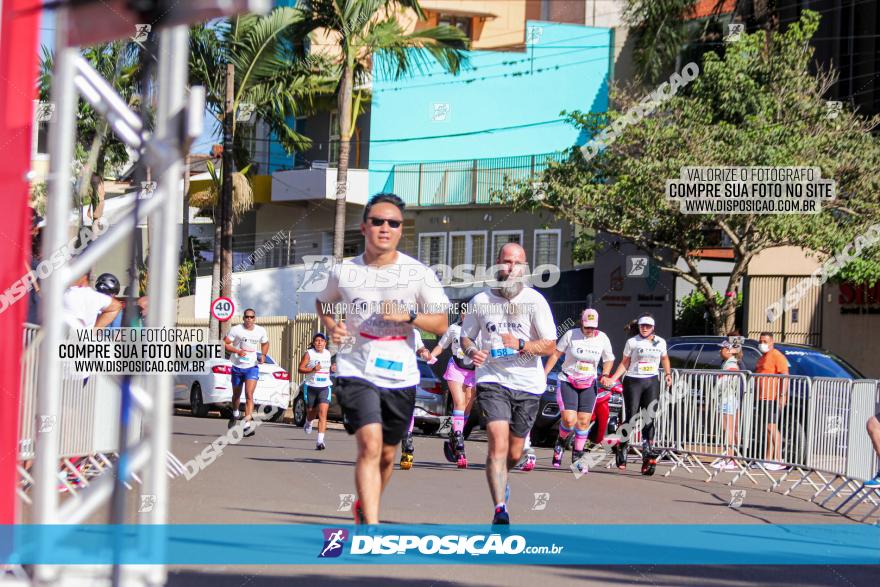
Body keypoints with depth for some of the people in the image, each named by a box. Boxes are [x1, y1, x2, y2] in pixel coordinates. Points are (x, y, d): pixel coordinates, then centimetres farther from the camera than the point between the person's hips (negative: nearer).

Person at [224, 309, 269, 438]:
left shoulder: (261, 331, 1)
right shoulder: (236, 329, -9)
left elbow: (265, 343, 19)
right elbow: (225, 344, -10)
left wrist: (263, 355, 1)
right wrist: (238, 351, -25)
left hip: (252, 367, 0)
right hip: (237, 367, 0)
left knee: (249, 395, -17)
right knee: (236, 394, 17)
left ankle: (247, 424, -23)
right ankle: (235, 414, 47)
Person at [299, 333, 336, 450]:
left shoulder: (328, 354, 8)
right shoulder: (309, 353, -4)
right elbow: (301, 369, -6)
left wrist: (332, 369, 2)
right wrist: (313, 369, -21)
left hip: (325, 388, 1)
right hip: (311, 387, -1)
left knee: (323, 414, -15)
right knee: (311, 412, 14)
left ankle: (320, 440, -20)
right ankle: (308, 423, 53)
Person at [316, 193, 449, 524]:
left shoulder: (419, 274, -2)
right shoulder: (343, 272, 1)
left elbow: (440, 325, -3)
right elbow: (323, 302, 22)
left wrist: (408, 316, -20)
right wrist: (331, 327, 2)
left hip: (401, 376, 2)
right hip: (356, 371, -2)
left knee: (387, 455, 14)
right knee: (370, 445, -21)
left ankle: (364, 506, 42)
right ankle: (371, 528, -24)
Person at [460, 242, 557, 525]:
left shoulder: (535, 300, -3)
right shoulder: (480, 301, 2)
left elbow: (550, 345, -4)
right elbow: (466, 336, 16)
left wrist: (520, 345, -21)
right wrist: (472, 351, -7)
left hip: (528, 384, 1)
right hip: (492, 379, -1)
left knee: (514, 453, 11)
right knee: (498, 443, -19)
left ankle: (501, 478, 46)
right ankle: (500, 509, -21)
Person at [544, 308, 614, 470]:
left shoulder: (602, 338, -1)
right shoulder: (571, 335, -8)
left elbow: (609, 360, 12)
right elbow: (556, 354, 0)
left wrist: (605, 375, -6)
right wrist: (544, 374, -5)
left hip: (589, 385, 3)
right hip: (567, 382, -3)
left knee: (584, 421, -1)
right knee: (569, 420, -15)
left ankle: (577, 456, 13)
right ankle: (561, 442, 17)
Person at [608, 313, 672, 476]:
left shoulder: (660, 342, 9)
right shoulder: (632, 342, 1)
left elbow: (664, 359, 25)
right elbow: (624, 363, 3)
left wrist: (668, 374, 9)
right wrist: (613, 378, -8)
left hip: (652, 383, 2)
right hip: (633, 382, -2)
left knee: (649, 419, -5)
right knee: (631, 418, -6)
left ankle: (648, 454, -6)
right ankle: (621, 448, 12)